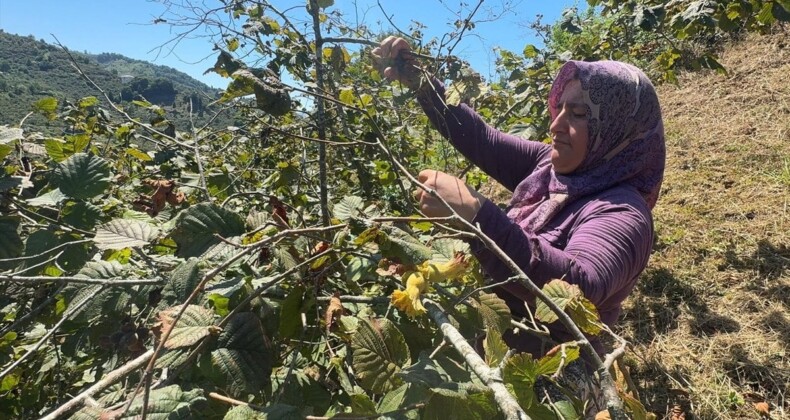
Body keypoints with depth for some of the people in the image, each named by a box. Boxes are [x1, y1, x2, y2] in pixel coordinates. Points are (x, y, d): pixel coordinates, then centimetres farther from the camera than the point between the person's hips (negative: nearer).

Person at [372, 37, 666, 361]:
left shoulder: (621, 212, -21)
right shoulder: (549, 165, 1)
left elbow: (581, 289, -38)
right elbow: (481, 139, 2)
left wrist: (476, 216, -45)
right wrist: (417, 81, -8)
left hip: (549, 374, -6)